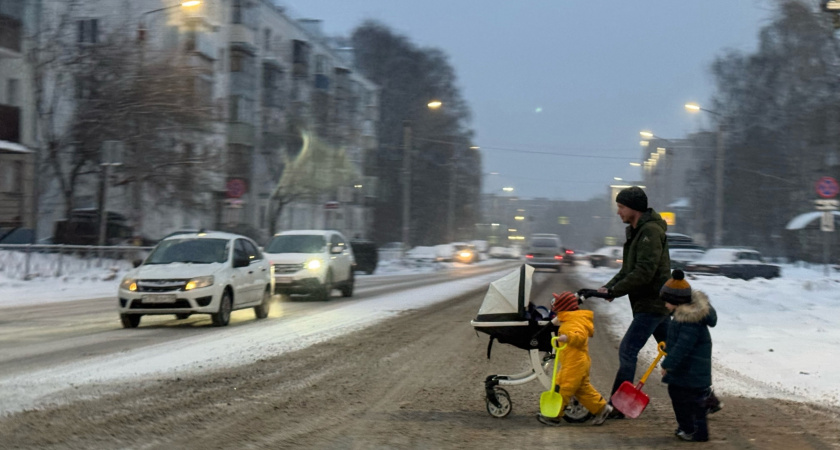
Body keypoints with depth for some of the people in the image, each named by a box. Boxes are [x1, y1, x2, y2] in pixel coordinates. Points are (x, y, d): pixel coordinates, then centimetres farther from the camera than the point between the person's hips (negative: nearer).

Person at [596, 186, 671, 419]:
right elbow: (628, 269, 18)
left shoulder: (651, 232, -17)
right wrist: (609, 286, 2)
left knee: (627, 350, -11)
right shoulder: (636, 231, 15)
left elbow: (644, 273, -24)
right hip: (657, 303, 10)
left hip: (652, 303, -10)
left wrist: (614, 290, -20)